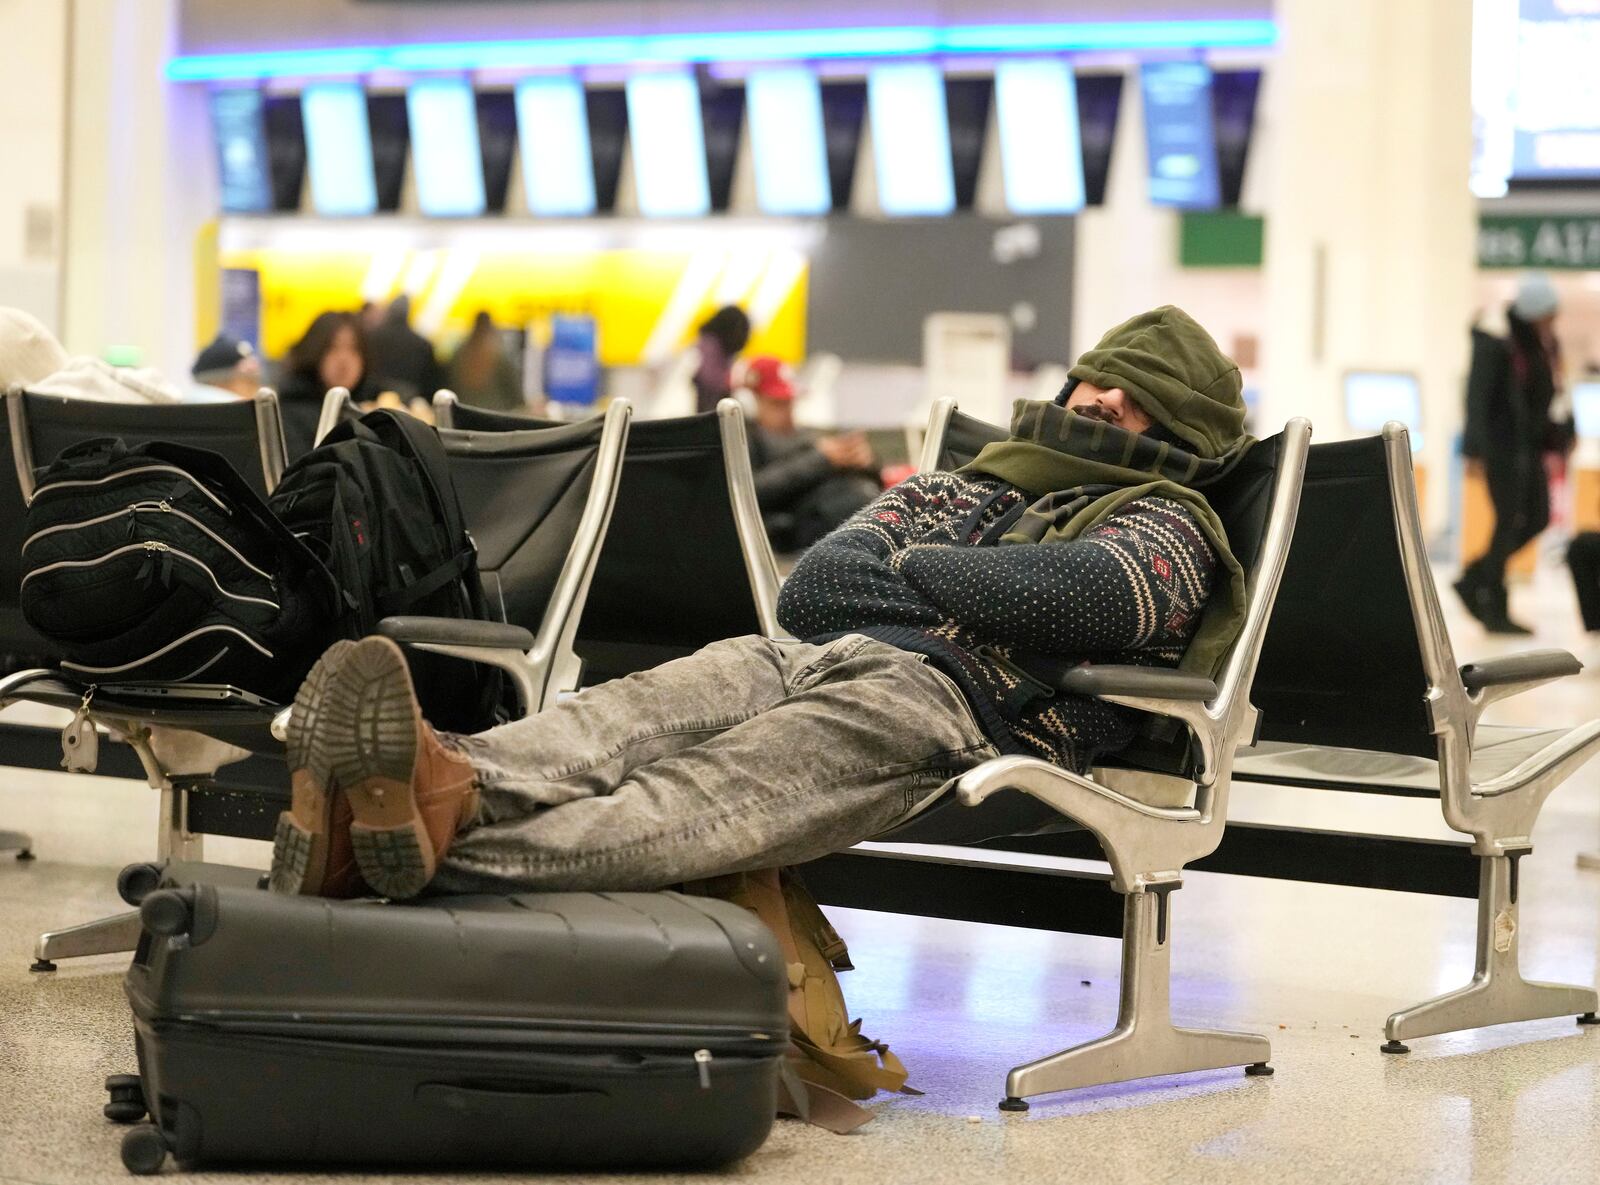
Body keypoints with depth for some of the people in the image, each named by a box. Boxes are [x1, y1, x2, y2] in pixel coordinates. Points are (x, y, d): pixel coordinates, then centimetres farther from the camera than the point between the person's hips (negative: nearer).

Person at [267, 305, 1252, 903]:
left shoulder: (1162, 522, 19)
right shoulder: (953, 493, 36)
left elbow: (1104, 593, -8)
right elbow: (809, 587, 20)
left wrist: (910, 571, 5)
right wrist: (974, 589, 4)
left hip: (934, 697, -6)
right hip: (798, 659, 6)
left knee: (700, 797, -34)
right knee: (624, 717, -29)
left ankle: (450, 845, -60)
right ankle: (451, 781, -58)